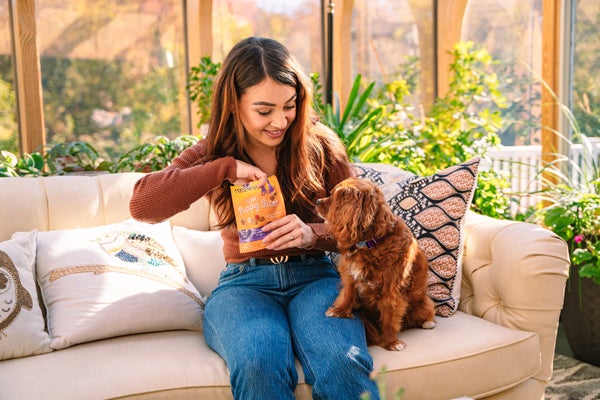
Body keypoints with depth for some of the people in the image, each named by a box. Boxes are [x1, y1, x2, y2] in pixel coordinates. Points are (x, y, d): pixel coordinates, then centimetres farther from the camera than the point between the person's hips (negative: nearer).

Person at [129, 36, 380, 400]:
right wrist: (225, 168, -17)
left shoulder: (320, 145, 4)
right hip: (244, 281, 1)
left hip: (314, 275, 0)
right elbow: (141, 205, -9)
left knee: (342, 363, -33)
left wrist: (312, 234, -18)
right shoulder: (213, 154, 5)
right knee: (258, 363, -33)